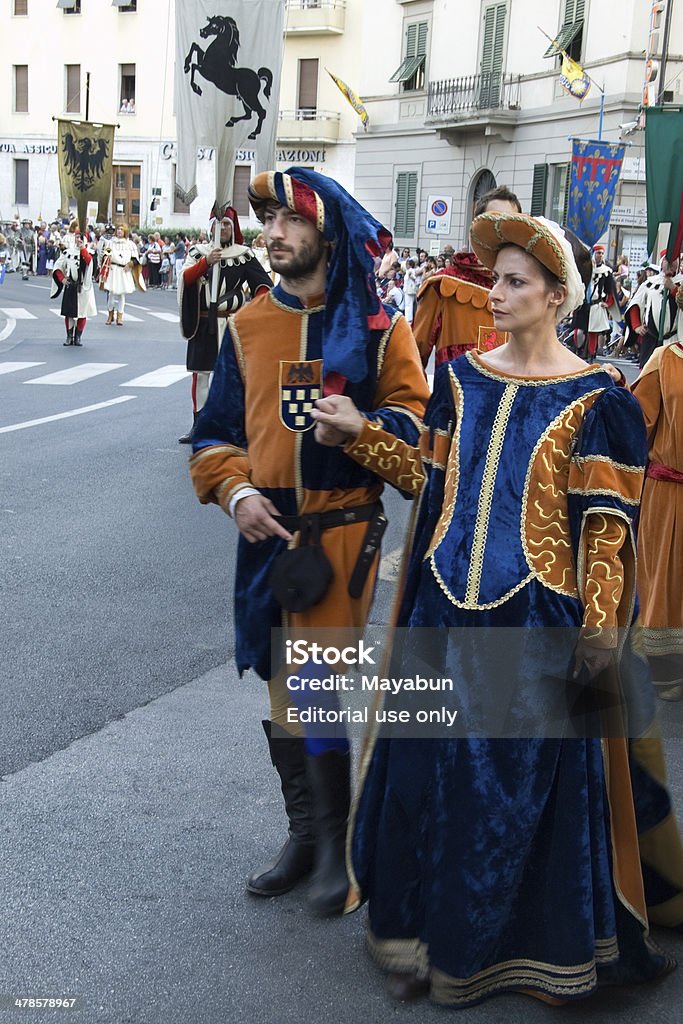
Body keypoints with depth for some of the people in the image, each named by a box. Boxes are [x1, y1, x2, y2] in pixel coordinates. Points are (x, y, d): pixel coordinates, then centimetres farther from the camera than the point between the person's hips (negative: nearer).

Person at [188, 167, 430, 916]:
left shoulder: (379, 327, -2)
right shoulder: (247, 327, 7)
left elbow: (415, 422, 0)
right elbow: (216, 431, 11)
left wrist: (362, 428, -20)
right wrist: (235, 492, -7)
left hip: (343, 529, -4)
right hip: (266, 530, 4)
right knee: (280, 684, 11)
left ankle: (336, 842, 13)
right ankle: (304, 833, 28)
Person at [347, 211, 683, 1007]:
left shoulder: (592, 401, -7)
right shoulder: (460, 380, 7)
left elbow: (606, 531, -9)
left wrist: (597, 638, -12)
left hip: (536, 618, -4)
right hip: (448, 606, 4)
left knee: (526, 781, 6)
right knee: (429, 767, 10)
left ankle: (516, 938, 29)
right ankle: (425, 929, 29)